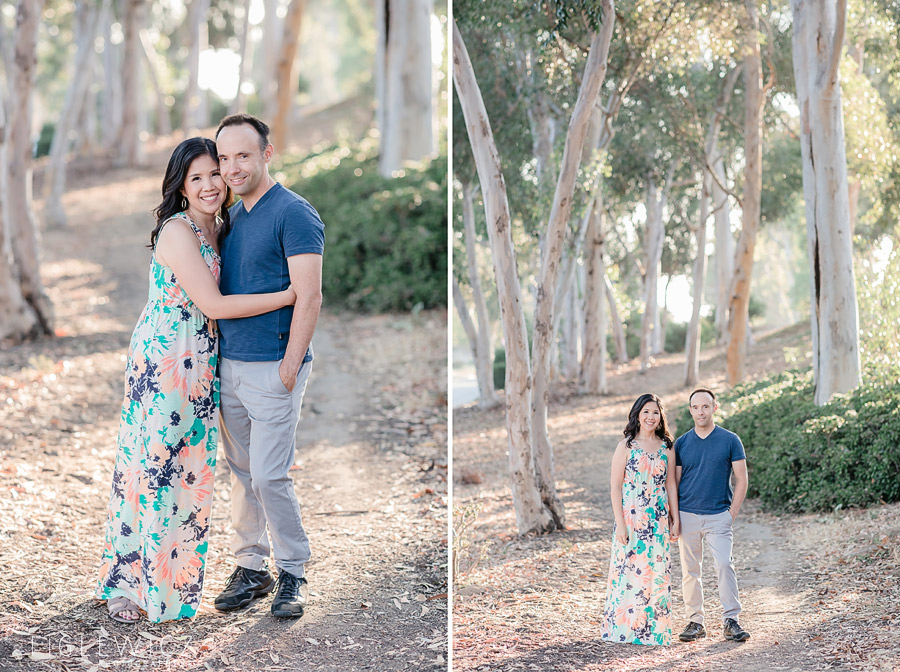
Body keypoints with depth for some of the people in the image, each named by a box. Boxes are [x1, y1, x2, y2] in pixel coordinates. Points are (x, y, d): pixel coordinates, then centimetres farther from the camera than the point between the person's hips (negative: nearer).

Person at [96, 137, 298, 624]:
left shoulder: (215, 228, 9)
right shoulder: (177, 231, -17)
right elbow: (213, 304, -19)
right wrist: (290, 295, -17)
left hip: (199, 362, 8)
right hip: (163, 360, -8)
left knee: (190, 466, 13)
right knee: (154, 464, -3)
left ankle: (178, 573, 23)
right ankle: (130, 583, 7)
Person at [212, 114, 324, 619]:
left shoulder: (294, 214, -11)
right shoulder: (233, 216, 14)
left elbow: (308, 297, -16)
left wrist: (290, 366, -18)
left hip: (272, 368, -8)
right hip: (230, 365, 8)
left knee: (270, 475, -7)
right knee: (242, 472, 11)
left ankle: (293, 572, 8)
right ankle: (251, 567, 21)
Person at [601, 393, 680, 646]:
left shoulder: (666, 447, 9)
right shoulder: (626, 446, -3)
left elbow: (671, 485, 12)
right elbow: (615, 487, -5)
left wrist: (675, 519, 7)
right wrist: (620, 523, -12)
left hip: (658, 519, 4)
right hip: (631, 518, -3)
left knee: (657, 572, 3)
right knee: (630, 570, -3)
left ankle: (655, 629, 12)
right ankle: (626, 628, 6)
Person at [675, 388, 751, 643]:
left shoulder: (730, 440, 1)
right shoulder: (681, 443, 8)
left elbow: (742, 479, 3)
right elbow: (674, 481, 12)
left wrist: (732, 512, -4)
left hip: (719, 515, -2)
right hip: (687, 516, 2)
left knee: (724, 564, -13)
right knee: (690, 570, 5)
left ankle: (731, 620, -8)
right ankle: (695, 621, 13)